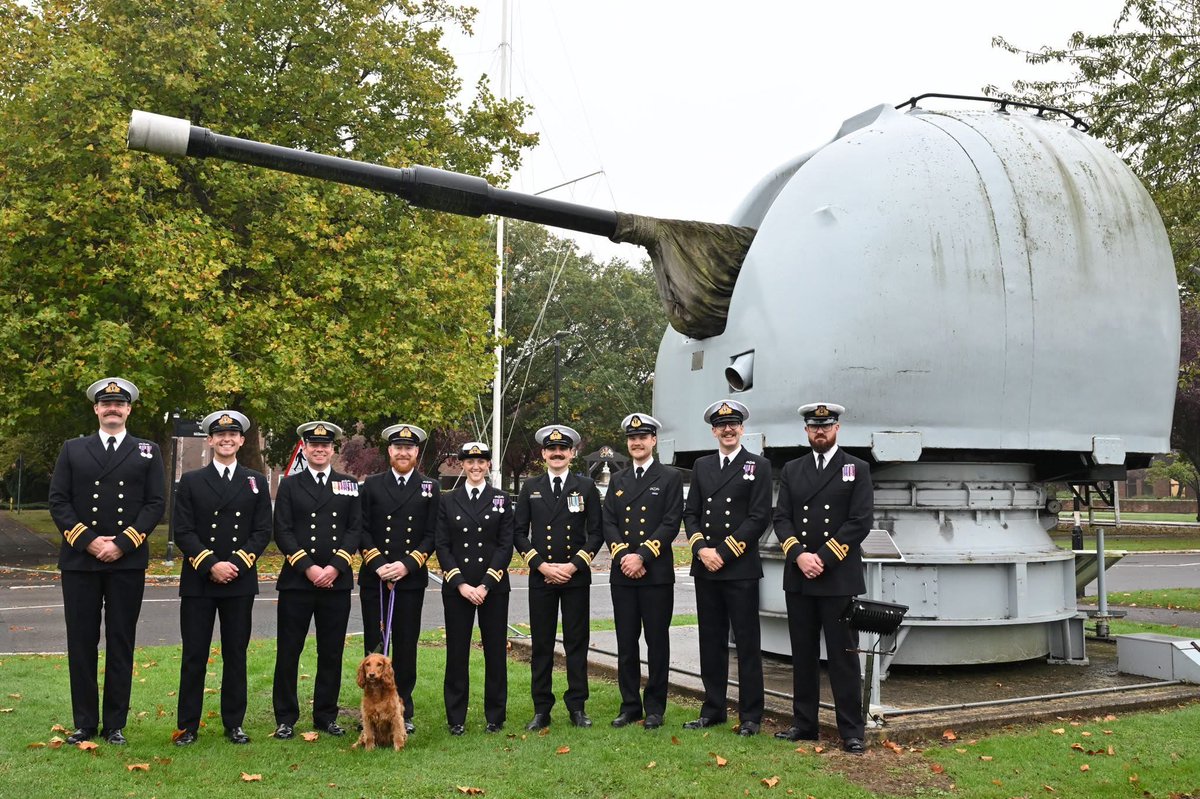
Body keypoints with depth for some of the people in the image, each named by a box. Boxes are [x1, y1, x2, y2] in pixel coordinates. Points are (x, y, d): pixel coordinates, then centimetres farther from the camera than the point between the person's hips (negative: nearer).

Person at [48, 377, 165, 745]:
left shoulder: (147, 452, 8)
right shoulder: (73, 450, 10)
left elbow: (155, 504, 0)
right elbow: (58, 501, 3)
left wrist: (122, 544, -11)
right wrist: (87, 540, -10)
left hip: (128, 562, -1)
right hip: (79, 561, 1)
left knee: (121, 644, 4)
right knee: (81, 643, 5)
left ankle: (115, 724, 13)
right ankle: (84, 723, 16)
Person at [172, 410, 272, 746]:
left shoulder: (257, 482, 8)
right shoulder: (190, 482, 5)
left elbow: (263, 532, 2)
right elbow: (183, 532, -2)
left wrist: (236, 564, -11)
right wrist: (211, 565, -13)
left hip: (240, 582, 1)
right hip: (198, 582, -1)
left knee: (236, 655, 7)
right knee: (194, 655, 3)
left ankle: (234, 724, 16)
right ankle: (188, 726, 13)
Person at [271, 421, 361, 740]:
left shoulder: (350, 485, 10)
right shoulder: (289, 485, 6)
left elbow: (355, 529, 3)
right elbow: (282, 532, -2)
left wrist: (335, 567, -10)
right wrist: (308, 568, -13)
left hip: (337, 582, 1)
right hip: (296, 581, -1)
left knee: (331, 653, 7)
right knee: (288, 653, 3)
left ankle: (326, 716, 18)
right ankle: (286, 718, 14)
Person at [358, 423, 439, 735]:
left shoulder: (430, 488, 6)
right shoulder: (372, 484, 7)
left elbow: (432, 534, 0)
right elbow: (362, 529, 2)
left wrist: (407, 565, -12)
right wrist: (378, 565, -11)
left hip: (411, 580, 0)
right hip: (374, 579, 0)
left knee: (406, 647, 5)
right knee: (374, 645, 5)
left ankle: (403, 712, 15)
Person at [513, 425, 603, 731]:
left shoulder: (586, 487, 5)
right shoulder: (530, 488, 8)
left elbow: (596, 533, 2)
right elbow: (520, 533, 5)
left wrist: (573, 565, -9)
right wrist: (542, 566, -7)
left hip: (576, 576, -1)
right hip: (540, 576, 1)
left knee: (576, 642, 4)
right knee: (541, 644, 4)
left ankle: (577, 706, 13)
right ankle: (541, 709, 11)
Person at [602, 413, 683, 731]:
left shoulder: (670, 478, 1)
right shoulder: (617, 480, 14)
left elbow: (671, 523, -8)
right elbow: (608, 523, 7)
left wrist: (642, 557, -15)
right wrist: (623, 556, -10)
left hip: (656, 573, -4)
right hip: (622, 574, 4)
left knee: (657, 642, 3)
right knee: (626, 642, 8)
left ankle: (655, 707, 12)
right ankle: (629, 705, 17)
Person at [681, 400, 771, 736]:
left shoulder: (758, 466, 0)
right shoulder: (701, 466, 14)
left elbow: (759, 517, -8)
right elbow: (690, 513, 11)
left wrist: (723, 553, -12)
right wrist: (701, 549, -7)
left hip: (741, 569, -4)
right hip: (705, 569, 5)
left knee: (747, 643, 1)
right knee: (711, 642, 11)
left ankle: (750, 716, 9)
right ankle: (713, 709, 21)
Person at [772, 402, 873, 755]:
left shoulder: (857, 469, 2)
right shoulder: (791, 470, 12)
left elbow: (860, 521, -6)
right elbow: (781, 518, 6)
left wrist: (823, 558, -12)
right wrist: (799, 555, -11)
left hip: (839, 577, -3)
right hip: (798, 578, 4)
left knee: (843, 656, 0)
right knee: (803, 655, 9)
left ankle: (851, 731, 7)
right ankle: (803, 724, 19)